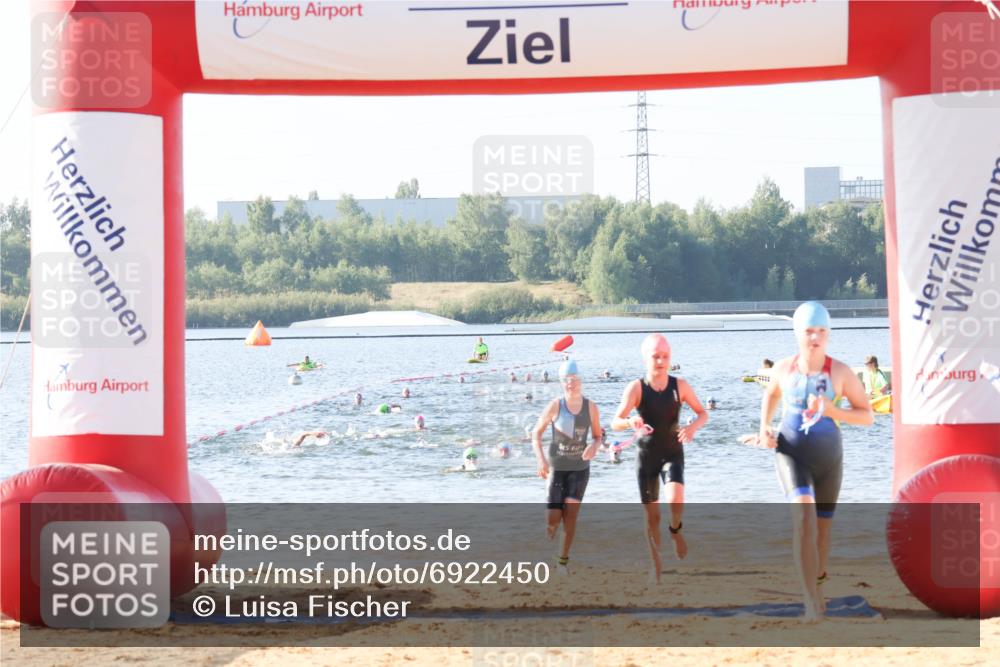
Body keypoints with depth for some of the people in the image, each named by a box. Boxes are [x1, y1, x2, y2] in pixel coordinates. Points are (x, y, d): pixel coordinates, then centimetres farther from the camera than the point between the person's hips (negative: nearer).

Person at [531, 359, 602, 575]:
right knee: (554, 518, -5)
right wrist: (541, 460, -16)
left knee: (571, 513, -11)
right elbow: (536, 433, -3)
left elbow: (598, 436, 6)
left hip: (580, 468, 1)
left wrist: (594, 447, -18)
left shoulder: (591, 407, -5)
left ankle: (564, 559, 4)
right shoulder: (555, 406, -10)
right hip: (556, 467, -1)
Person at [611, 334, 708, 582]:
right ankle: (657, 565, 25)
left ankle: (676, 530, 9)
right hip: (646, 456, 0)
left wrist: (693, 427, -21)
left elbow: (703, 413, 2)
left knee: (675, 501, -25)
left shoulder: (680, 385, -8)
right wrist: (631, 422, -44)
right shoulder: (636, 388, -13)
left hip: (672, 453, 0)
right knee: (652, 516, 6)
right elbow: (616, 422, -20)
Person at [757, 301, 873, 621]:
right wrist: (764, 427, 4)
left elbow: (867, 416, -7)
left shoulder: (841, 372, -10)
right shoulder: (784, 368, -3)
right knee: (803, 512, -25)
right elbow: (771, 394, 20)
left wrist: (831, 410, -22)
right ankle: (811, 600, -29)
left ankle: (817, 580, 44)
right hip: (791, 452, -1)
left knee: (822, 526, 13)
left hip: (828, 456, 1)